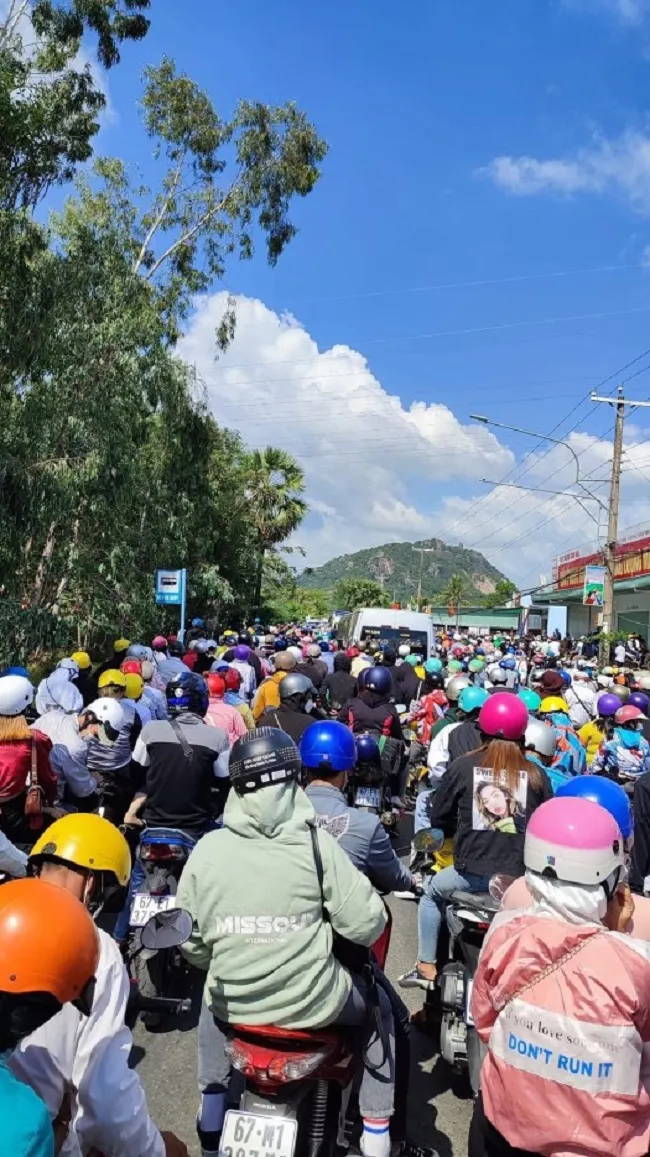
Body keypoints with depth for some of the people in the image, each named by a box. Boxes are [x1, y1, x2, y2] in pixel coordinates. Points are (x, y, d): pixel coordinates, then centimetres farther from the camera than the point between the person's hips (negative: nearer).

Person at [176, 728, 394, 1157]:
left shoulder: (207, 849, -8)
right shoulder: (315, 843, -15)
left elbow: (191, 942, 1)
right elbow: (366, 926, -14)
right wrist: (375, 913, 9)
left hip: (233, 1003, 3)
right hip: (311, 1003, -2)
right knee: (379, 1007, 27)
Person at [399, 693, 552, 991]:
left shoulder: (463, 766, -3)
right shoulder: (536, 775, -2)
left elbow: (437, 819, 5)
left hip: (471, 874, 0)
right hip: (521, 878, 1)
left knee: (432, 891, 28)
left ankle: (426, 967, 29)